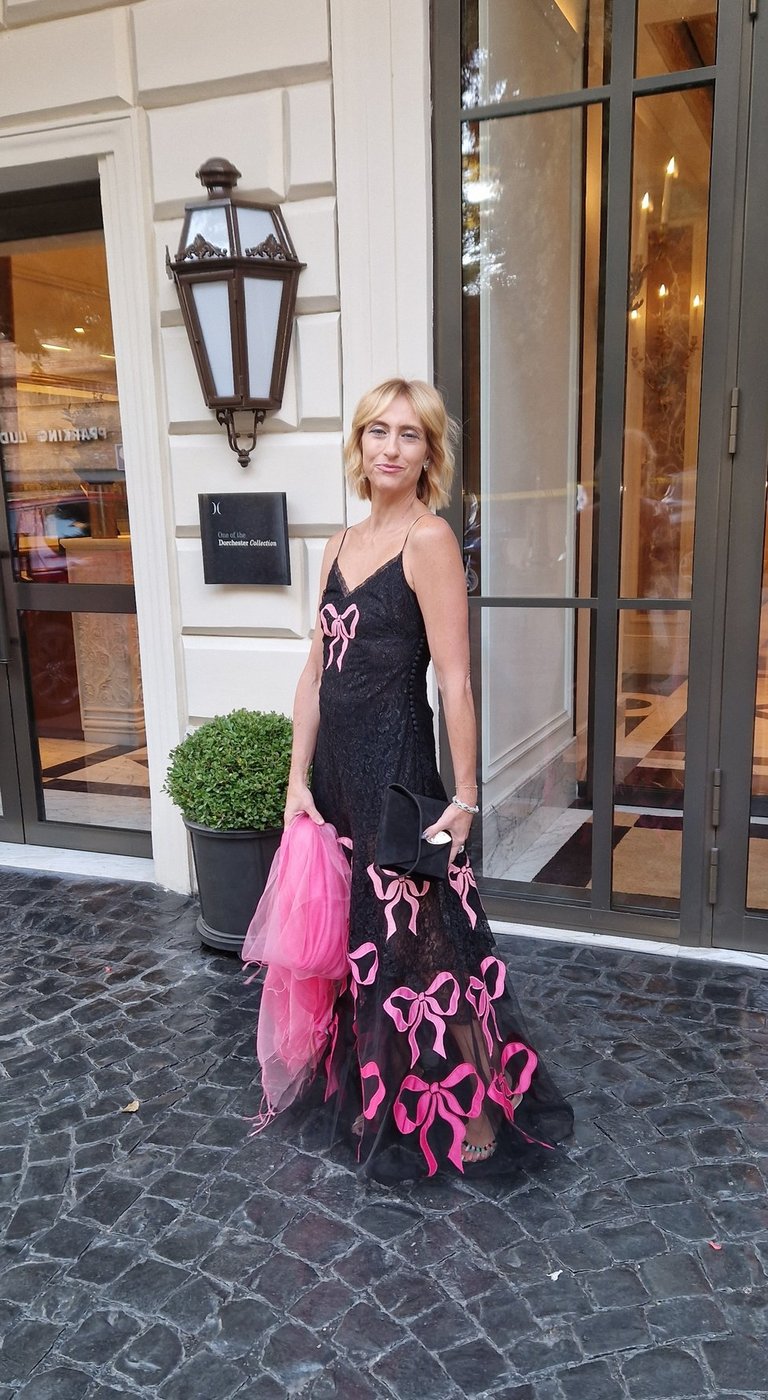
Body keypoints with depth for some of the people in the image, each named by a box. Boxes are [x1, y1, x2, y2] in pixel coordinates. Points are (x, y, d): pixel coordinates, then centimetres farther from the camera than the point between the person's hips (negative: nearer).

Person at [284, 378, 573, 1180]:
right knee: (360, 937, 18)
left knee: (419, 941, 3)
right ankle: (377, 1099, 39)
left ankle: (476, 1117, 22)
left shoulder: (429, 540, -11)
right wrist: (298, 778, 4)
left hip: (396, 766, -7)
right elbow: (315, 671, 9)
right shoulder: (341, 546, 10)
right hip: (336, 766, 7)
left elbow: (454, 682, -14)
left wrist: (464, 799, -15)